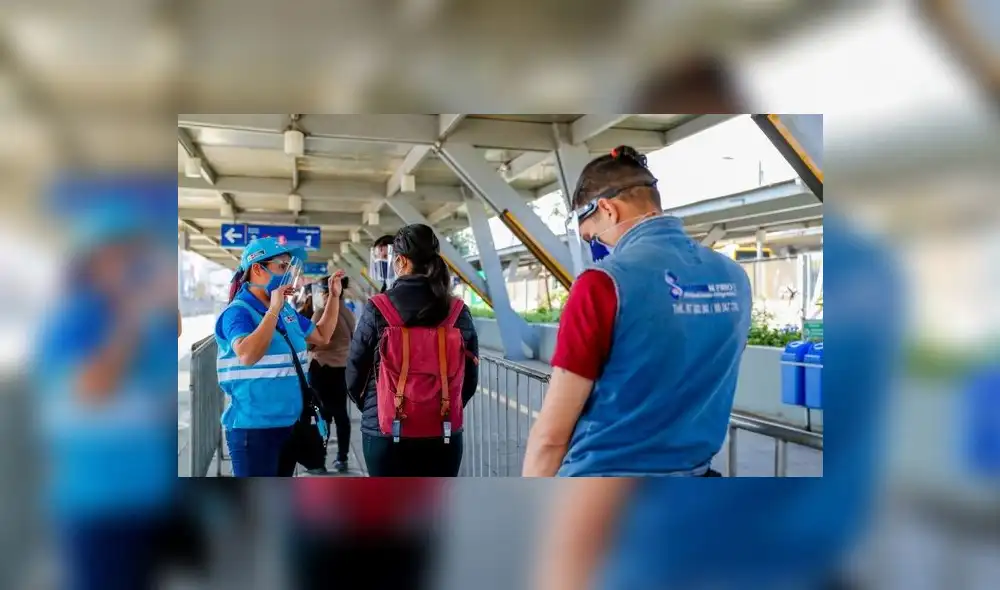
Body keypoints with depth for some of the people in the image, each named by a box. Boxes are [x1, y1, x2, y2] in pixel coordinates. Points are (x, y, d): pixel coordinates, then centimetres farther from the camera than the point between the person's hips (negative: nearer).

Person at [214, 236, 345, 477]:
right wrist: (273, 310, -29)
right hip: (254, 427, -8)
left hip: (289, 423, 8)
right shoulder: (239, 312, -15)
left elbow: (322, 335, 21)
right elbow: (247, 355, -33)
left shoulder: (287, 310, 9)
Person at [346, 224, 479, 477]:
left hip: (385, 431, -2)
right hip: (444, 433, 2)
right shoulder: (458, 312, -2)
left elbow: (355, 375, -2)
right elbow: (470, 377, 4)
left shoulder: (377, 309, -9)